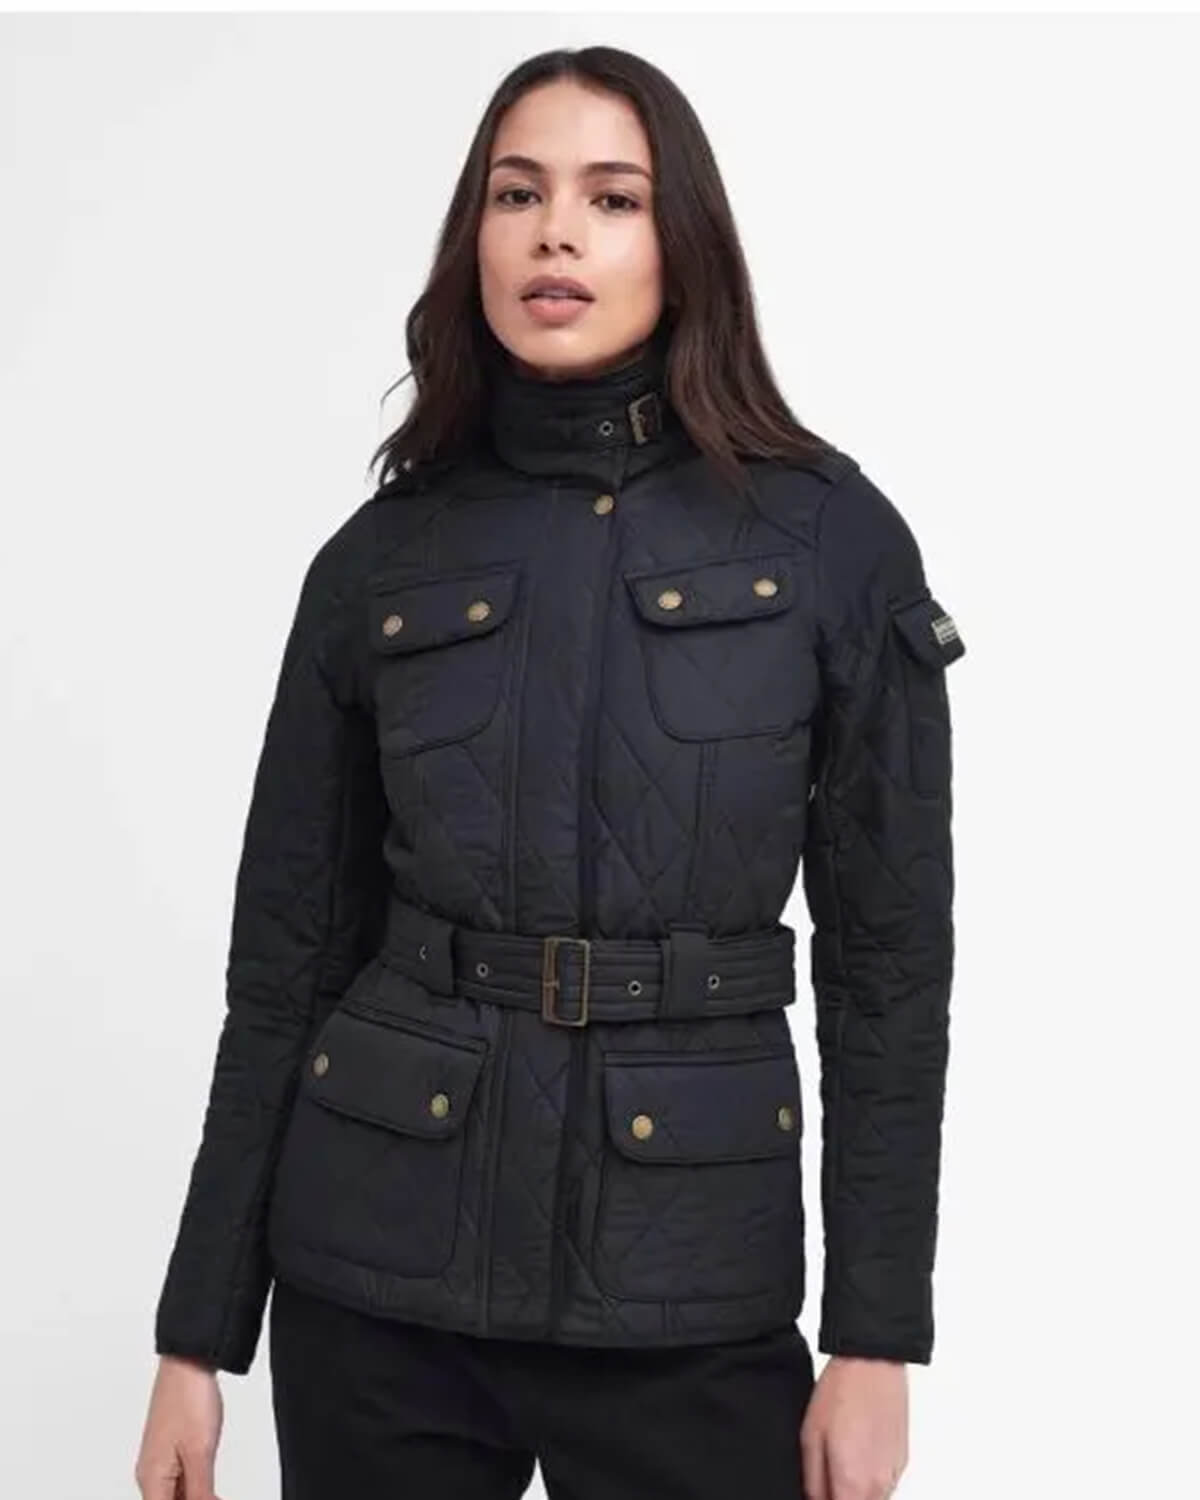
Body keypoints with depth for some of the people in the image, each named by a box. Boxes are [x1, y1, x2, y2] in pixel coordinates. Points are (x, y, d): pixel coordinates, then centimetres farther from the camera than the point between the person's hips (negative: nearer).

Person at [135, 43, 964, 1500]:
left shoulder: (830, 537, -3)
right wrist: (199, 1330, 4)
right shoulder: (381, 556, 1)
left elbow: (887, 957, -2)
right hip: (378, 1267, 2)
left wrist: (874, 1334, -5)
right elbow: (288, 958, 5)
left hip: (686, 1285, -1)